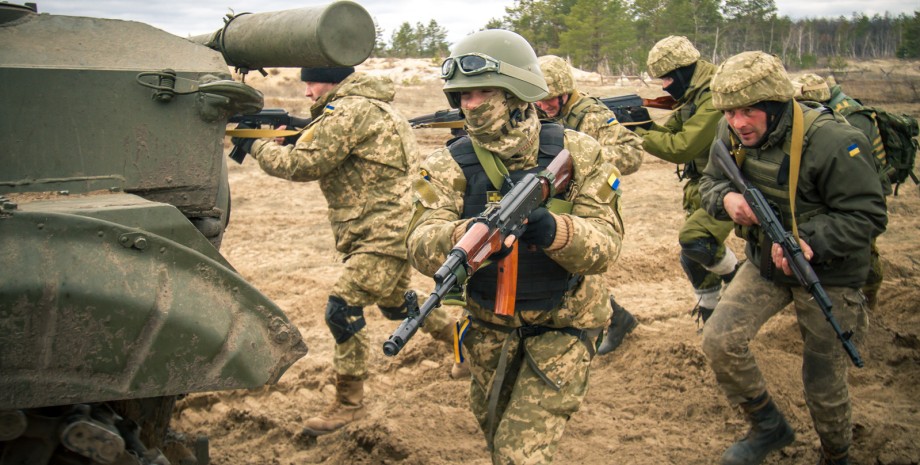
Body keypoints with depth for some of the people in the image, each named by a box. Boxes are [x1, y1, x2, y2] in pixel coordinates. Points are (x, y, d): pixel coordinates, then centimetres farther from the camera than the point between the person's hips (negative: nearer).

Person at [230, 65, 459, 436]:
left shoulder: (349, 111, -17)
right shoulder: (367, 103, 15)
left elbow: (303, 165, -18)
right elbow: (322, 148, 19)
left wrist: (255, 145, -5)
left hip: (386, 231, -11)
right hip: (388, 228, 11)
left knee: (342, 309, -12)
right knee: (394, 302, 26)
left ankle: (348, 402, -3)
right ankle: (456, 334, 43)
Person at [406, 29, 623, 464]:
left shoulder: (577, 153, -16)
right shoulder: (448, 166, -15)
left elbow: (605, 243, -24)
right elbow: (421, 247, -29)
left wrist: (551, 229, -45)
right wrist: (468, 235, -51)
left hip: (562, 326, -3)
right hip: (489, 325, 3)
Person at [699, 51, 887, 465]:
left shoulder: (832, 143, -27)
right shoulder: (732, 135, -9)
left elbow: (868, 215, -23)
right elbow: (710, 182, 5)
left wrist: (810, 241, -37)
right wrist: (726, 198, -19)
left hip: (826, 275, -5)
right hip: (764, 262, 5)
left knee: (824, 384, 7)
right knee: (720, 340, -13)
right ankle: (769, 428, 12)